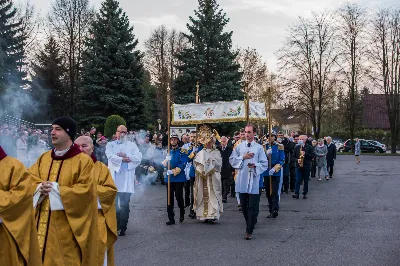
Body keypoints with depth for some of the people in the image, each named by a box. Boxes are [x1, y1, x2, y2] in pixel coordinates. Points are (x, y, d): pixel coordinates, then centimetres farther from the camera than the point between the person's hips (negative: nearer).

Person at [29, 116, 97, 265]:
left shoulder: (83, 160, -8)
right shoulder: (44, 158, 12)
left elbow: (85, 190, -15)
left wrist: (56, 189, -15)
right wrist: (39, 187, -10)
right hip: (42, 222, 6)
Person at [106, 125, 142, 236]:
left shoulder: (132, 145, 15)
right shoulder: (110, 145, 13)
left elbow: (139, 157, 0)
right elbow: (110, 156, -7)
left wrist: (126, 155, -8)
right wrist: (123, 159, -10)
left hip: (127, 178, 0)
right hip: (114, 176, 0)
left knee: (124, 204, -4)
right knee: (113, 203, 2)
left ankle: (123, 227, 0)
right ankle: (114, 226, 13)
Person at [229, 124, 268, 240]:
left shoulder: (259, 148, 2)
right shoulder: (239, 147, 9)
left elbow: (264, 164, 0)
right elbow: (232, 160, 4)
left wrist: (255, 165, -17)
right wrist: (243, 157, -8)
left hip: (254, 180, -3)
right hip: (242, 180, 3)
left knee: (253, 206, -6)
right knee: (244, 205, 11)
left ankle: (249, 231, -5)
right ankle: (250, 224, 30)